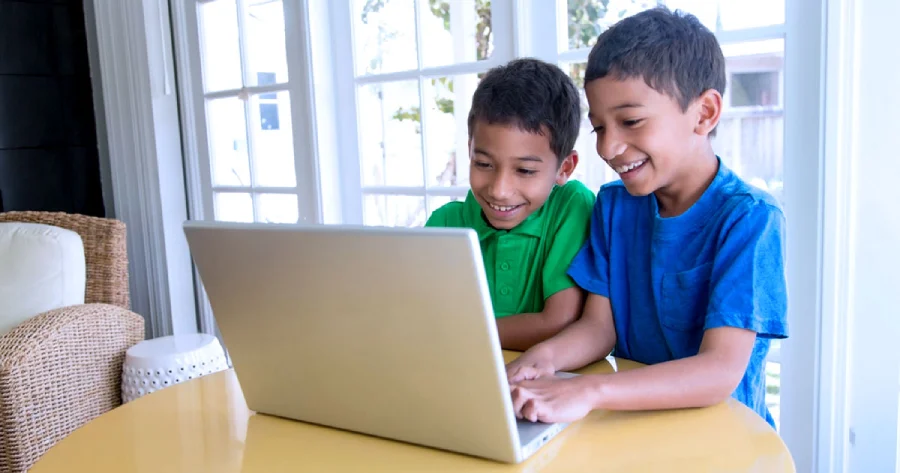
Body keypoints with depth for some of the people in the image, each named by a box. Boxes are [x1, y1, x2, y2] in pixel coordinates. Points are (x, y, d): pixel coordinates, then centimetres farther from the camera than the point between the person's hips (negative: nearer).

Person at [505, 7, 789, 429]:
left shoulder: (748, 219, -14)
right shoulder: (613, 205, 3)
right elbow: (598, 326, 1)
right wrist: (544, 357, -20)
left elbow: (721, 371, -22)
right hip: (631, 424, 4)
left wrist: (587, 392, -34)